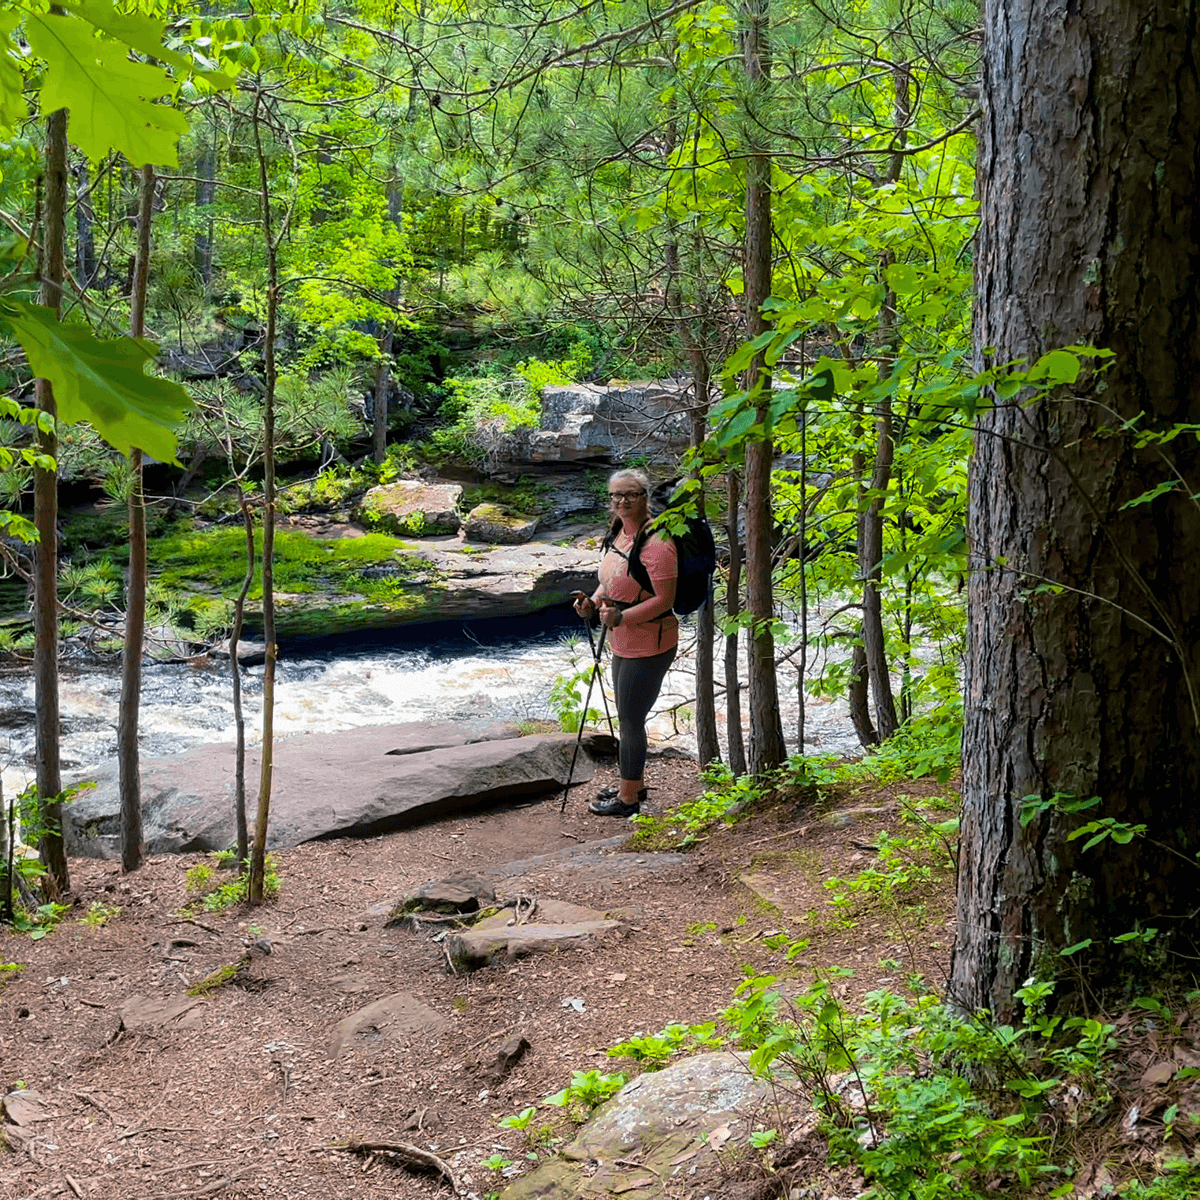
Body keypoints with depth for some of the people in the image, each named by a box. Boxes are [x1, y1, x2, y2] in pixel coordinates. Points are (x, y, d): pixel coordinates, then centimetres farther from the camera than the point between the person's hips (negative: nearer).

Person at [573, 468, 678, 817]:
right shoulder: (620, 533, 6)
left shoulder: (655, 544, -23)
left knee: (631, 720, -1)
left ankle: (627, 799, 12)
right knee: (627, 718, 21)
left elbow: (664, 599, -25)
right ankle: (634, 784, 38)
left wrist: (621, 617, -33)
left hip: (649, 647, -10)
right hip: (623, 644, 10)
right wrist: (593, 601, 1)